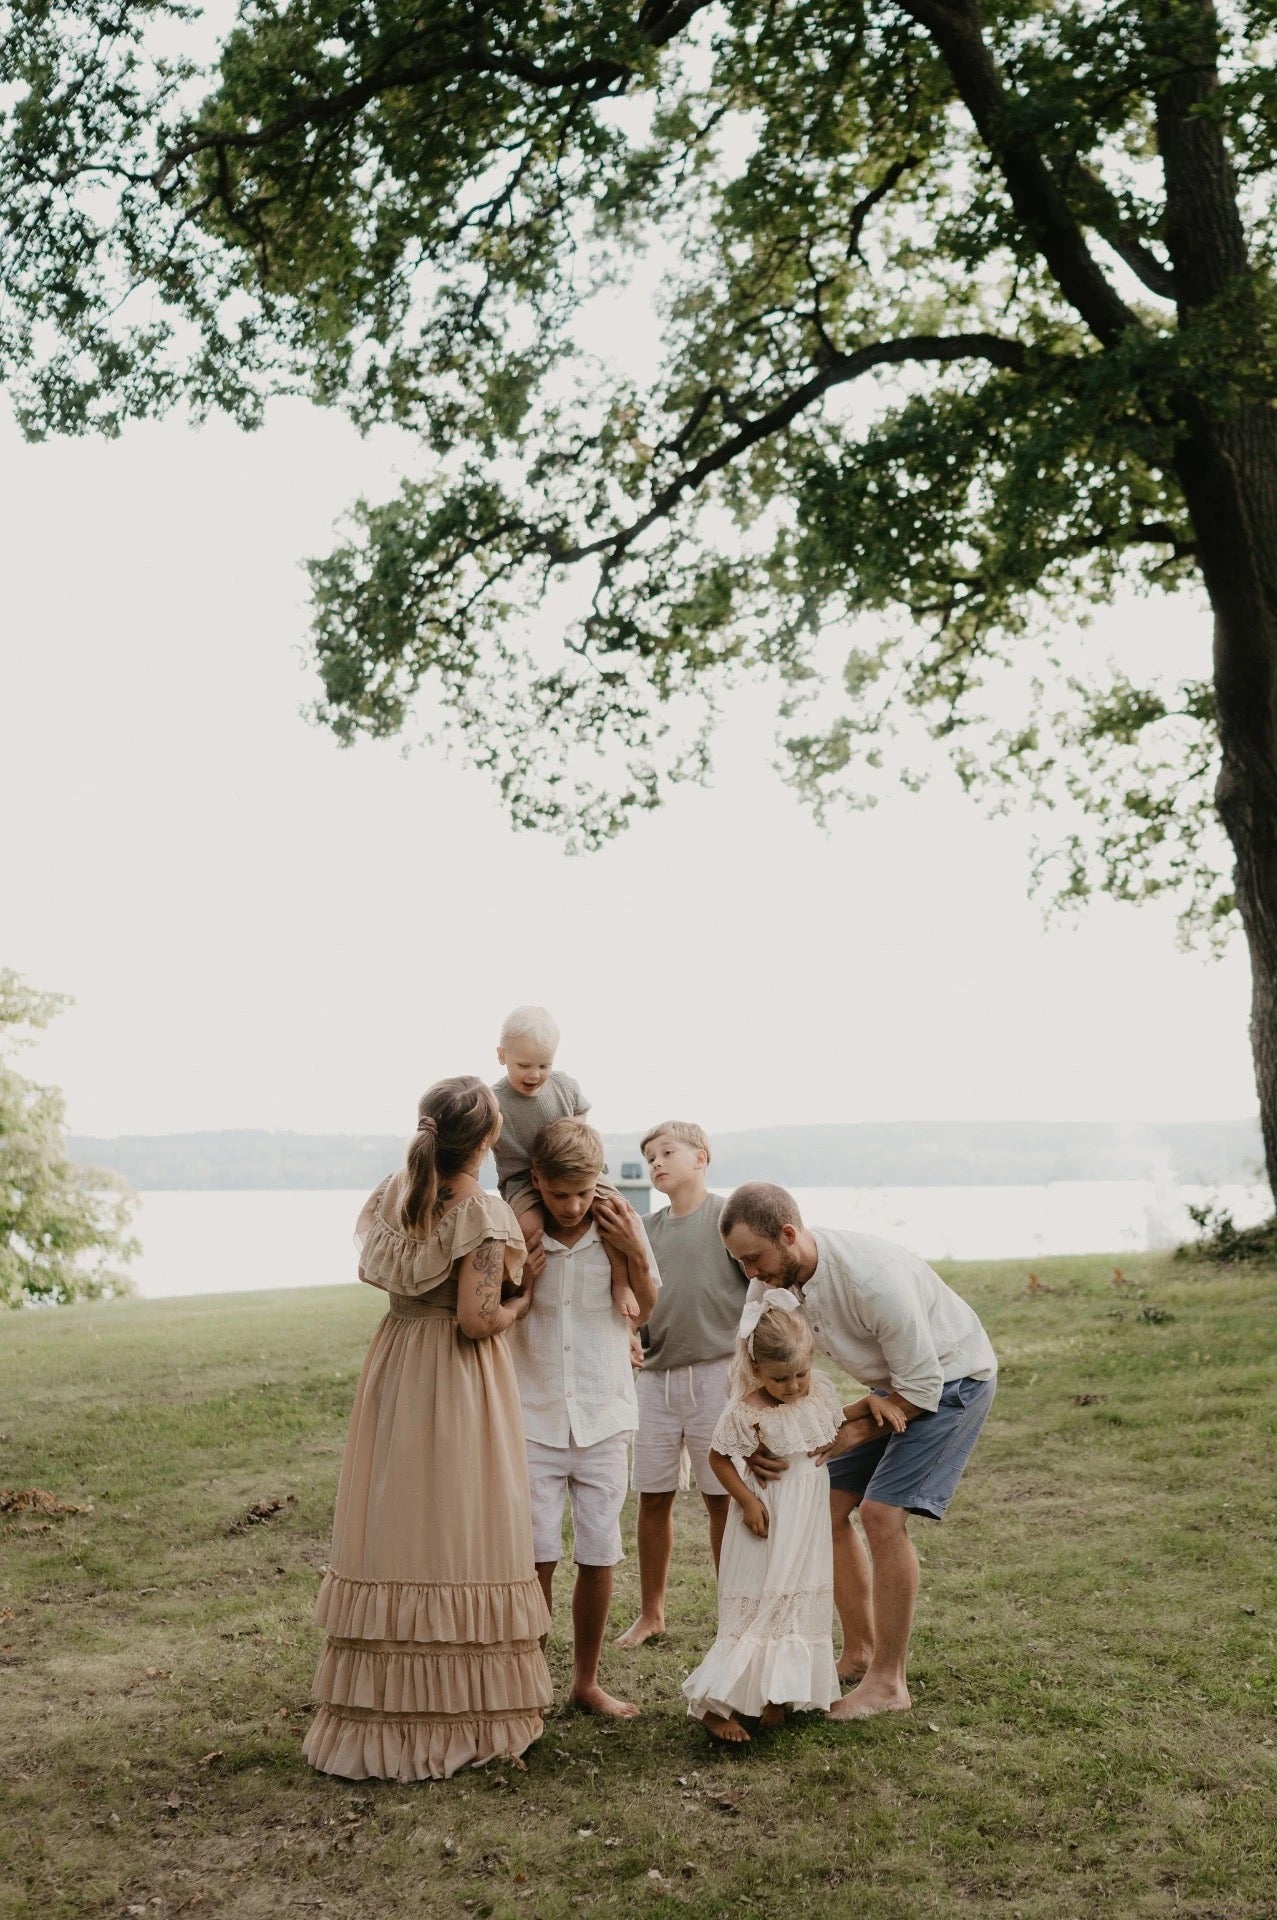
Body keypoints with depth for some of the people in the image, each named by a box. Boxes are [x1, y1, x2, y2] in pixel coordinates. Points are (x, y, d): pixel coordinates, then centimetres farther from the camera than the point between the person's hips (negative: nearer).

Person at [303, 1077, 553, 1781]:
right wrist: (520, 1303, -3)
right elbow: (478, 1319, -21)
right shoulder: (485, 1214, -17)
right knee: (457, 1538, 3)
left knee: (395, 1533, 11)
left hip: (393, 1374, 6)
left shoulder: (391, 1193, 3)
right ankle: (458, 1717, 11)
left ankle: (381, 1713, 19)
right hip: (458, 1387, -6)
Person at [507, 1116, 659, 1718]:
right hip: (535, 1419, -1)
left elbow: (648, 1312, 7)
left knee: (598, 1557, 7)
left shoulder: (619, 1228, -6)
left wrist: (636, 1256, -11)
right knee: (536, 1556, -3)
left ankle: (586, 1681, 23)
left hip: (604, 1419, 1)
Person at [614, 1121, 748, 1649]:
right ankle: (650, 1614, 22)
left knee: (722, 1499, 2)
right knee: (653, 1499, 8)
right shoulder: (647, 1229, 12)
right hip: (656, 1377, 5)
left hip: (715, 1375, -5)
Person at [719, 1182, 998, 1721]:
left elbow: (923, 1388, -28)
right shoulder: (772, 1281, -13)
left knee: (881, 1512, -17)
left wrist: (850, 1429, -22)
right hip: (893, 1383, 8)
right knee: (827, 1507, 5)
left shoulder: (871, 1277, -36)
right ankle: (859, 1652, 20)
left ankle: (889, 1683, -6)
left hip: (952, 1377, -8)